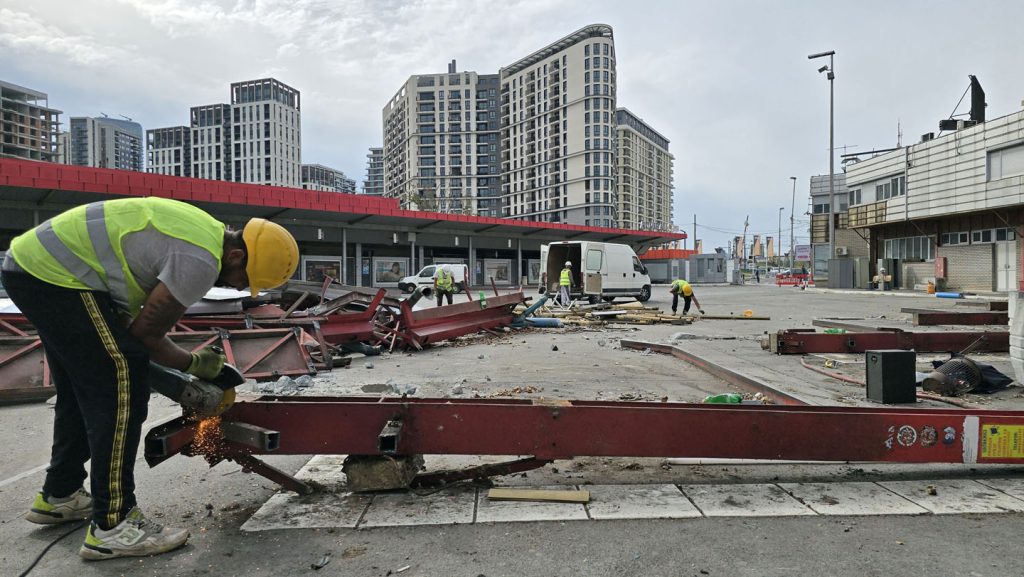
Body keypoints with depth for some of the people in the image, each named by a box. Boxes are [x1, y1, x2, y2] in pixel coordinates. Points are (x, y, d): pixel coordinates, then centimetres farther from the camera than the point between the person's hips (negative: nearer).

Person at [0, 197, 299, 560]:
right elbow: (146, 333, -14)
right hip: (55, 275, -11)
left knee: (81, 390, 19)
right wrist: (194, 364, 2)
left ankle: (59, 496, 36)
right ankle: (112, 527, -5)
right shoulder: (202, 260, -23)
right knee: (121, 387, -11)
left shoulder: (203, 231, 7)